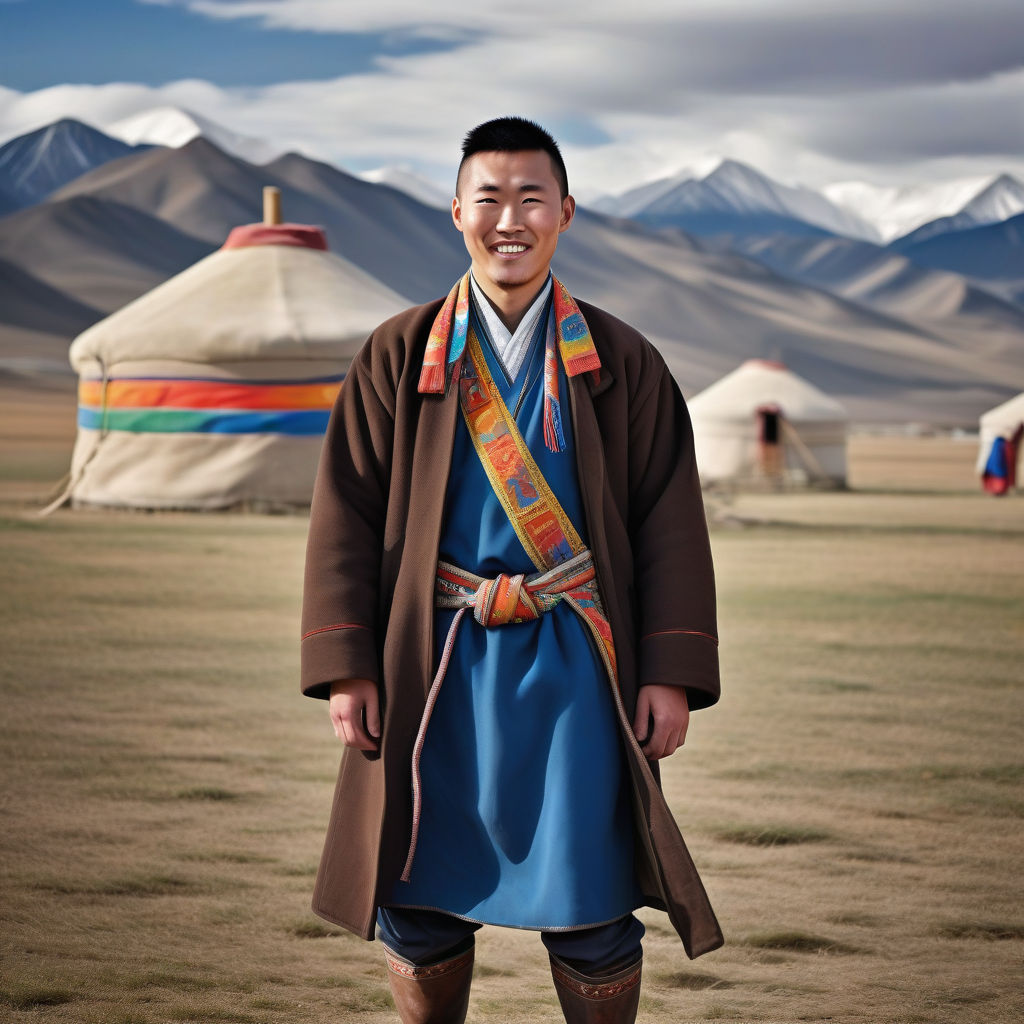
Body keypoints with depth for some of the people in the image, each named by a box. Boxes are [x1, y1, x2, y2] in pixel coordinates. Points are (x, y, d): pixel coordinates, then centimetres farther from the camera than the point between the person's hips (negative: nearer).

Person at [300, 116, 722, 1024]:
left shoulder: (624, 366, 5)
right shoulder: (397, 359, 6)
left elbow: (670, 527, 4)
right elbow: (346, 515, 4)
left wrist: (672, 674, -5)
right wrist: (344, 667, -5)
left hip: (574, 669, -1)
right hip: (437, 667, 1)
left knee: (592, 912, 1)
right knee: (420, 899, 8)